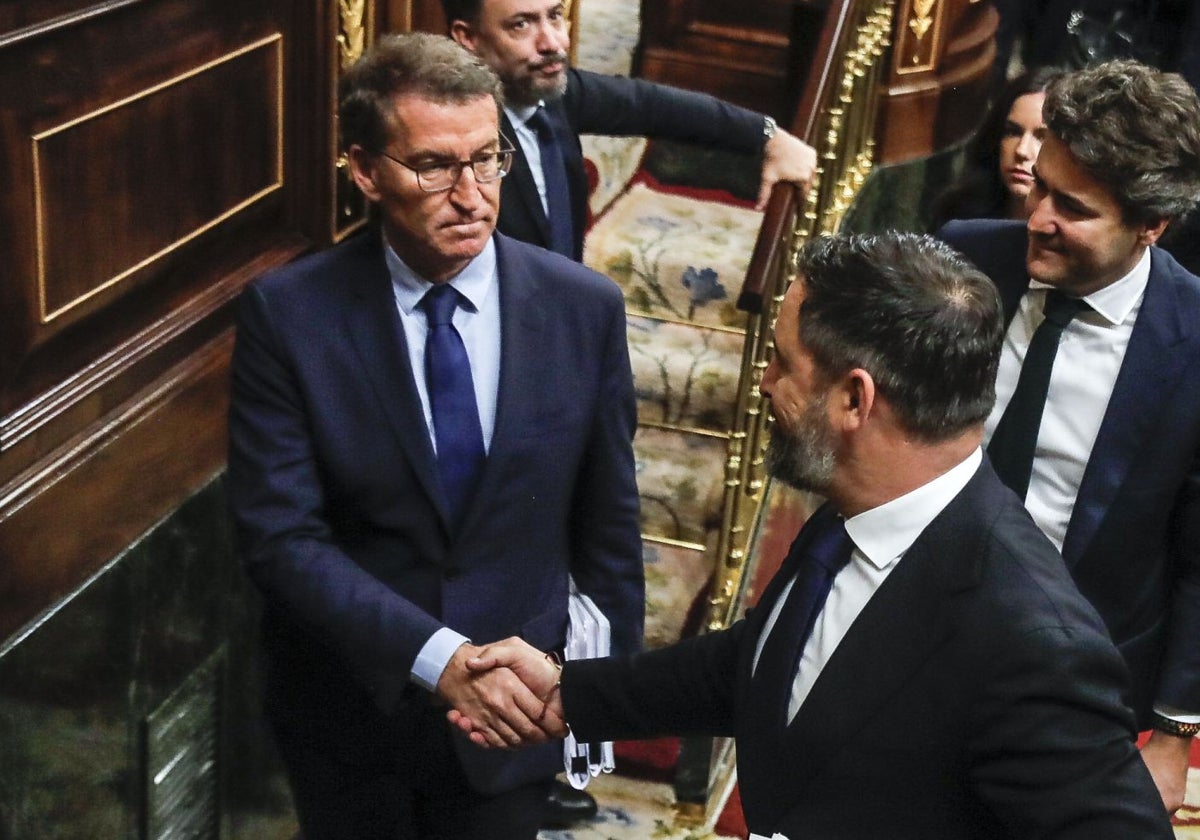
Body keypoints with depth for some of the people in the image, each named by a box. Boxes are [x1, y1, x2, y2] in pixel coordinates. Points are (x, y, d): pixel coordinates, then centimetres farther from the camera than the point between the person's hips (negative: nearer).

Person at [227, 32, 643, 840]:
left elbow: (607, 522, -2)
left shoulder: (584, 308, -11)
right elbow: (280, 534, -18)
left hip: (514, 702, 1)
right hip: (346, 711, -1)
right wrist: (436, 654, -27)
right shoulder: (287, 315, -15)